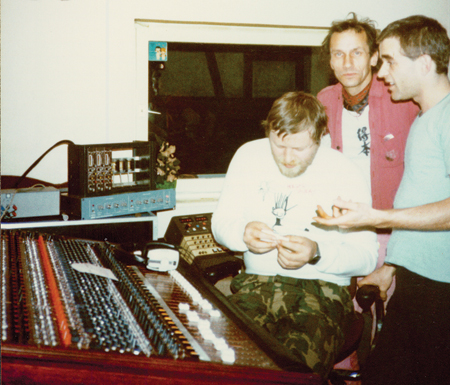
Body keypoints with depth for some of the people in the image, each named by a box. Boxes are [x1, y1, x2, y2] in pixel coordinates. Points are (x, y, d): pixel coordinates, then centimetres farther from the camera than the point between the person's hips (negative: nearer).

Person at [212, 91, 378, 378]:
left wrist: (317, 253, -21)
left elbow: (366, 257, -3)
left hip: (322, 287, -2)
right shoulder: (248, 156, 6)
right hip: (257, 281, 2)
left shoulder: (346, 173, -2)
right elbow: (221, 223, 12)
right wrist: (243, 233, -12)